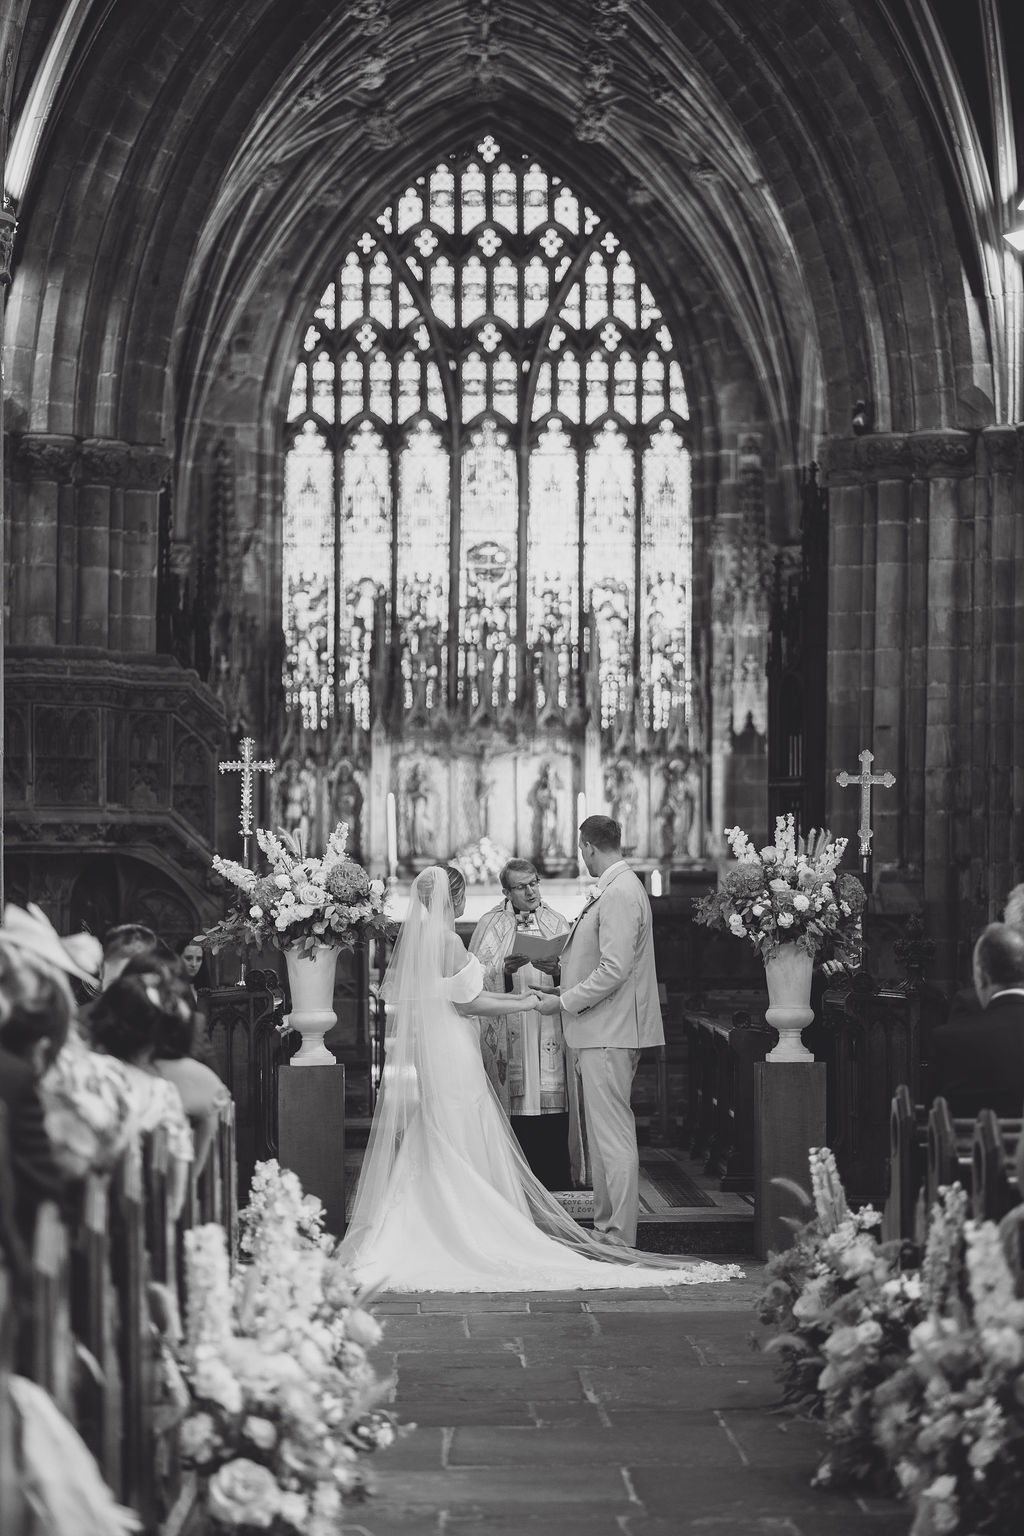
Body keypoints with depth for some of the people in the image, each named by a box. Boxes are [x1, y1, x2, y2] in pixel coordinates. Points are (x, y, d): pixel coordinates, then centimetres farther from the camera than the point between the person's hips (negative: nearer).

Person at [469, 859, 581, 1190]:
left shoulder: (557, 923, 12)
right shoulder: (491, 925, 8)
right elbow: (477, 978, 0)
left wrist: (557, 970, -15)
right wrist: (505, 969, -18)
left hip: (550, 1027, 1)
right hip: (509, 1033, -1)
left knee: (553, 1108, -5)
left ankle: (557, 1183, 0)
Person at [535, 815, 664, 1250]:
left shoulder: (619, 894, -18)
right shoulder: (617, 888, 14)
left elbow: (615, 970, -24)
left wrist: (564, 1001, -16)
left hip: (608, 1034, -11)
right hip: (603, 1031, 11)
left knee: (613, 1134, -7)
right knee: (603, 1132, 15)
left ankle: (619, 1237, -5)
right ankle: (607, 1226, 22)